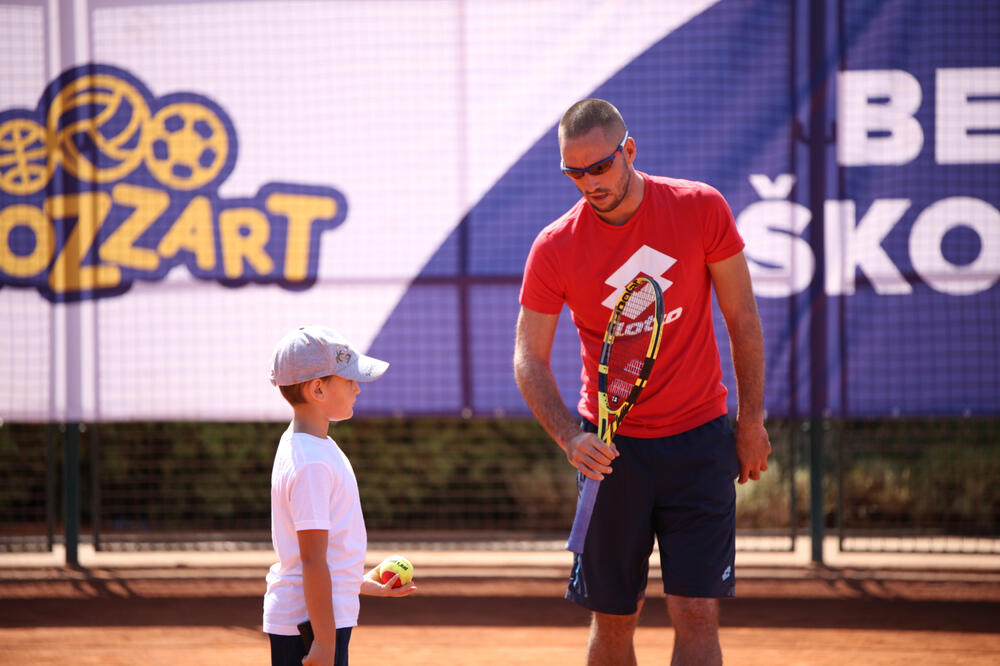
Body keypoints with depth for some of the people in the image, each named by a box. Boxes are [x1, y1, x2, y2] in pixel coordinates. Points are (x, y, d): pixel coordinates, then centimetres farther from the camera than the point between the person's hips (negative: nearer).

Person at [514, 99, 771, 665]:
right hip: (611, 448, 0)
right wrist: (571, 437, -18)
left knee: (697, 613, -8)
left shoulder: (702, 209, -6)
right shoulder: (555, 248, -6)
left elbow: (742, 316, 4)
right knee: (613, 619, 4)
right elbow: (529, 359, -2)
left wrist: (752, 420, 3)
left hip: (699, 438, 0)